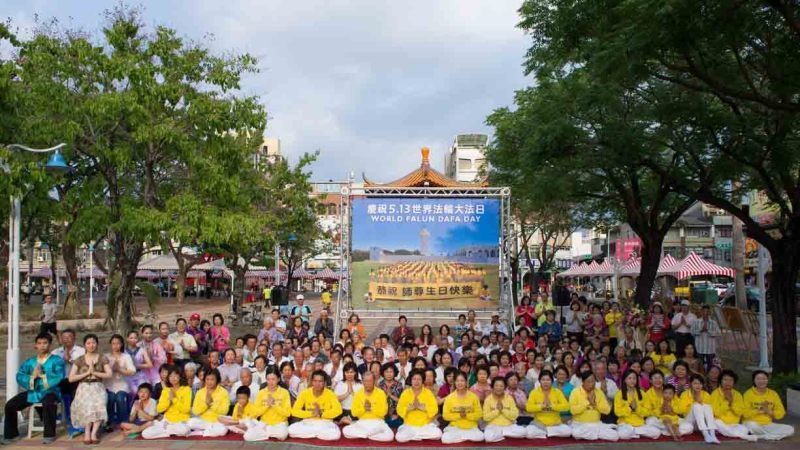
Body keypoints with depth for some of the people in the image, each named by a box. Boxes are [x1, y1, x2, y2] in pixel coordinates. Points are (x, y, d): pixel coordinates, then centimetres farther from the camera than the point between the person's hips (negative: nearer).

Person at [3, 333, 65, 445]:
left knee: (47, 403, -37)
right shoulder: (29, 362, 13)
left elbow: (58, 377, -14)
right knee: (10, 405, -7)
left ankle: (49, 435, -21)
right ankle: (11, 434, 15)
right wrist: (32, 376, -16)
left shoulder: (57, 361, 0)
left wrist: (43, 375, -20)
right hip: (32, 392, 5)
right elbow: (19, 377, 1)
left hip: (50, 391, -5)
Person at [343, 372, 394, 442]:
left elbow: (383, 412, -7)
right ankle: (371, 433, -15)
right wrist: (363, 408, -15)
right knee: (345, 431, -26)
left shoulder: (381, 393, -2)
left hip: (377, 423, -1)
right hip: (362, 423, 1)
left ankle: (364, 434, -12)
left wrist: (371, 408, -16)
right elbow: (354, 413, 0)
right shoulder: (358, 393, 4)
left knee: (389, 436, -30)